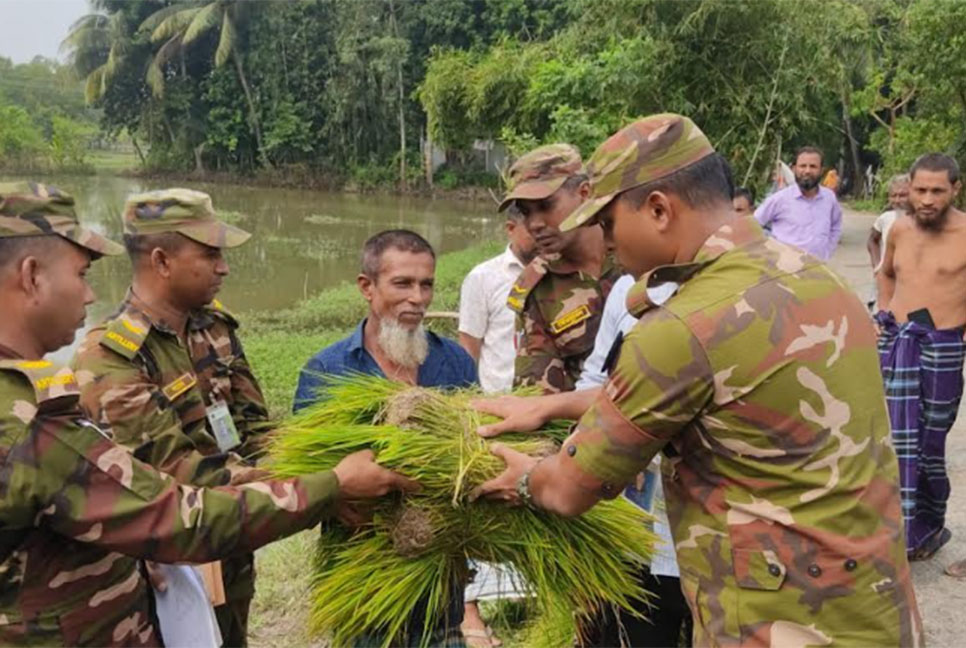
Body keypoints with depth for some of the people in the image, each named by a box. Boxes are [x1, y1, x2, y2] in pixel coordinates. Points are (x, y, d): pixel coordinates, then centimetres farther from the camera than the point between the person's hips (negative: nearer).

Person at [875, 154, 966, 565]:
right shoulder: (899, 230, 6)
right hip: (896, 343, 4)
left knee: (930, 443, 6)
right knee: (900, 441, 0)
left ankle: (930, 525, 26)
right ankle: (906, 534, 6)